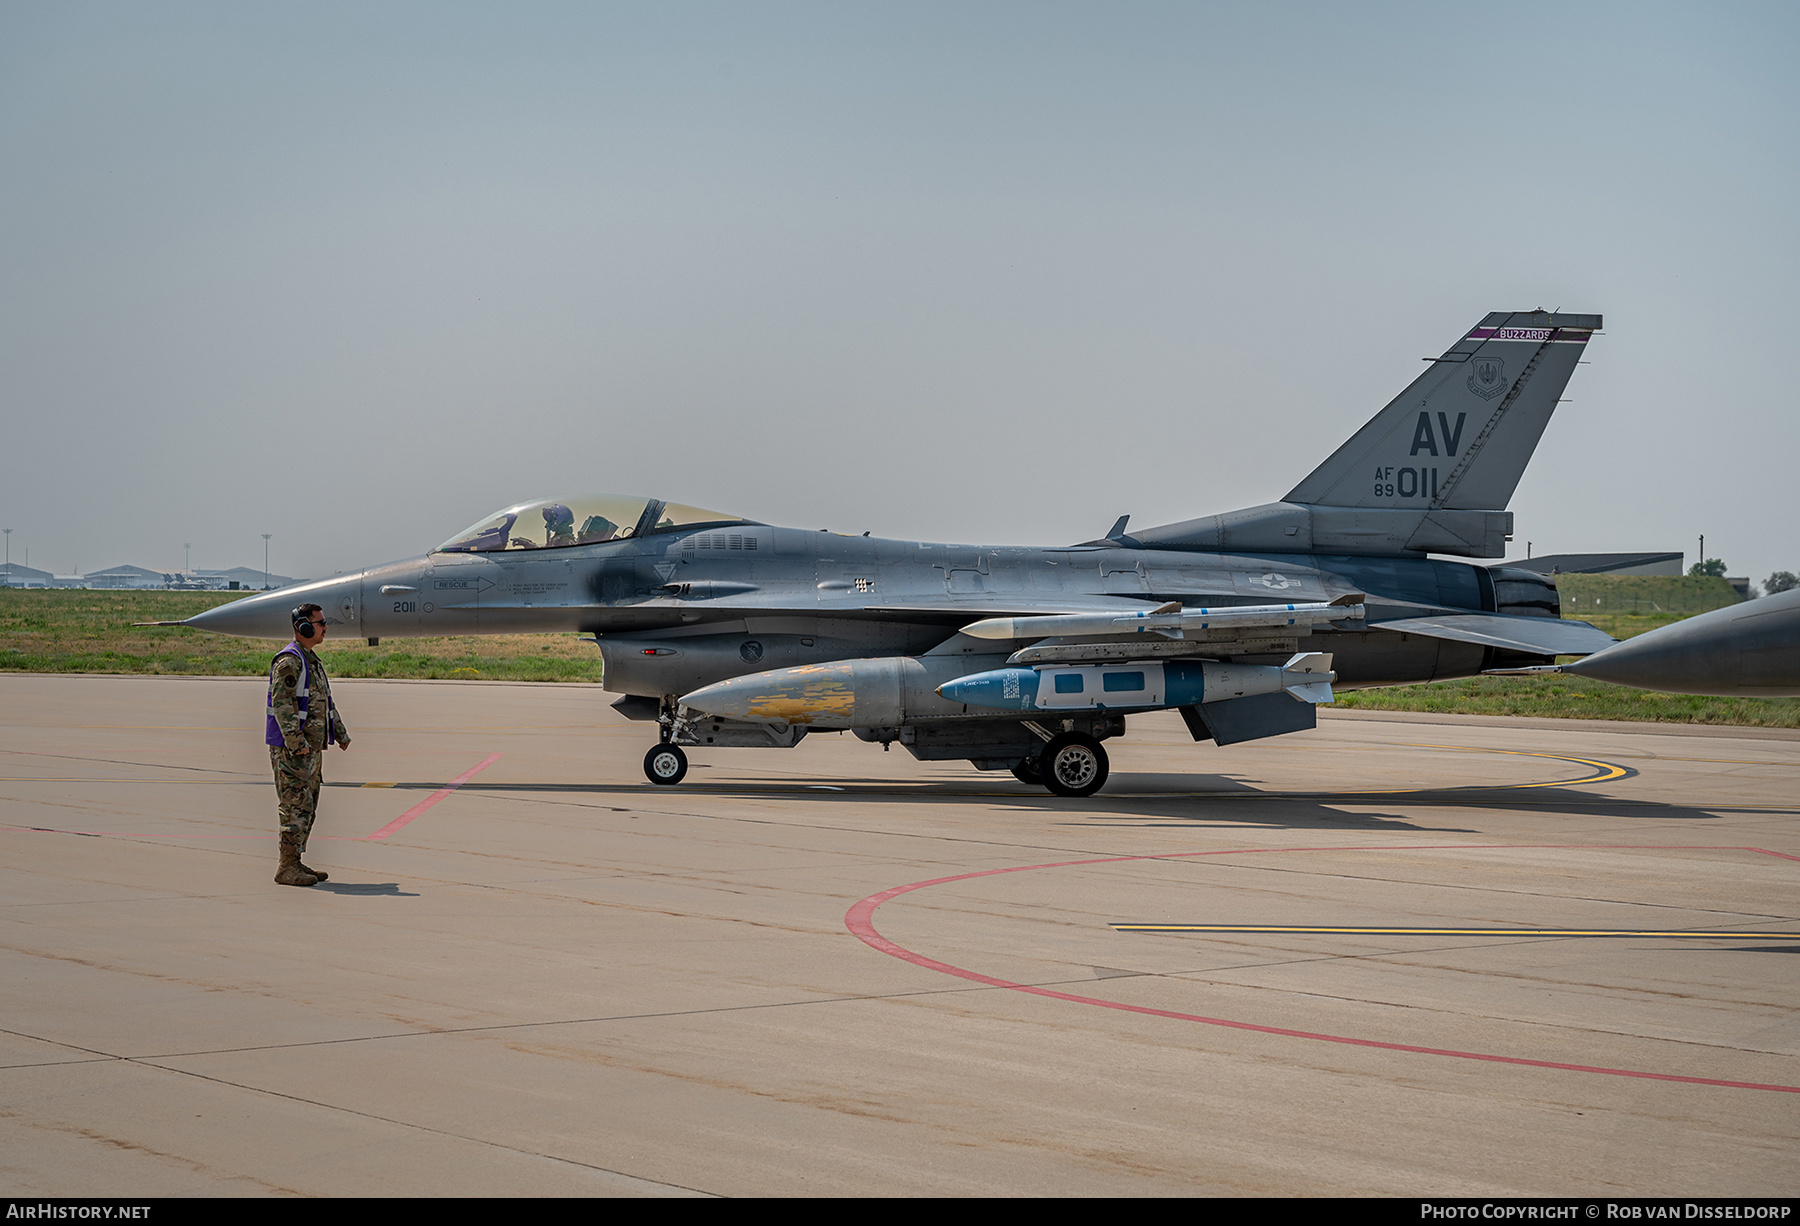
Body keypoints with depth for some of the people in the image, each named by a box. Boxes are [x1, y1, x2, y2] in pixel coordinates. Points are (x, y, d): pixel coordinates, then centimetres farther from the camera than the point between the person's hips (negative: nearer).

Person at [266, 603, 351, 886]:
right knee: (295, 807, -10)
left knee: (307, 807, 11)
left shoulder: (312, 662, 19)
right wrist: (295, 741, -29)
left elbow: (326, 702, 29)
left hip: (310, 748, 10)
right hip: (290, 749, -10)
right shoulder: (288, 660, -13)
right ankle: (287, 868, -8)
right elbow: (281, 703, -22)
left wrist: (341, 734, 28)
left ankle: (295, 864, 16)